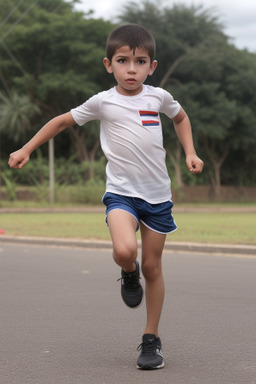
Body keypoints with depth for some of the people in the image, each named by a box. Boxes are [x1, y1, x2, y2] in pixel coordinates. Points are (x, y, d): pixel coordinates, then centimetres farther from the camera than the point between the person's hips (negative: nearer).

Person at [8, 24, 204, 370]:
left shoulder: (158, 96, 3)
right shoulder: (102, 102, -3)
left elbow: (180, 117, 24)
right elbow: (62, 122, 10)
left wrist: (190, 153, 11)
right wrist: (26, 150, 9)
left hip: (157, 194, 2)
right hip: (121, 191, -2)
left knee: (153, 266, 7)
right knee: (125, 251, -28)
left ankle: (151, 339, 21)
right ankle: (129, 274, 11)